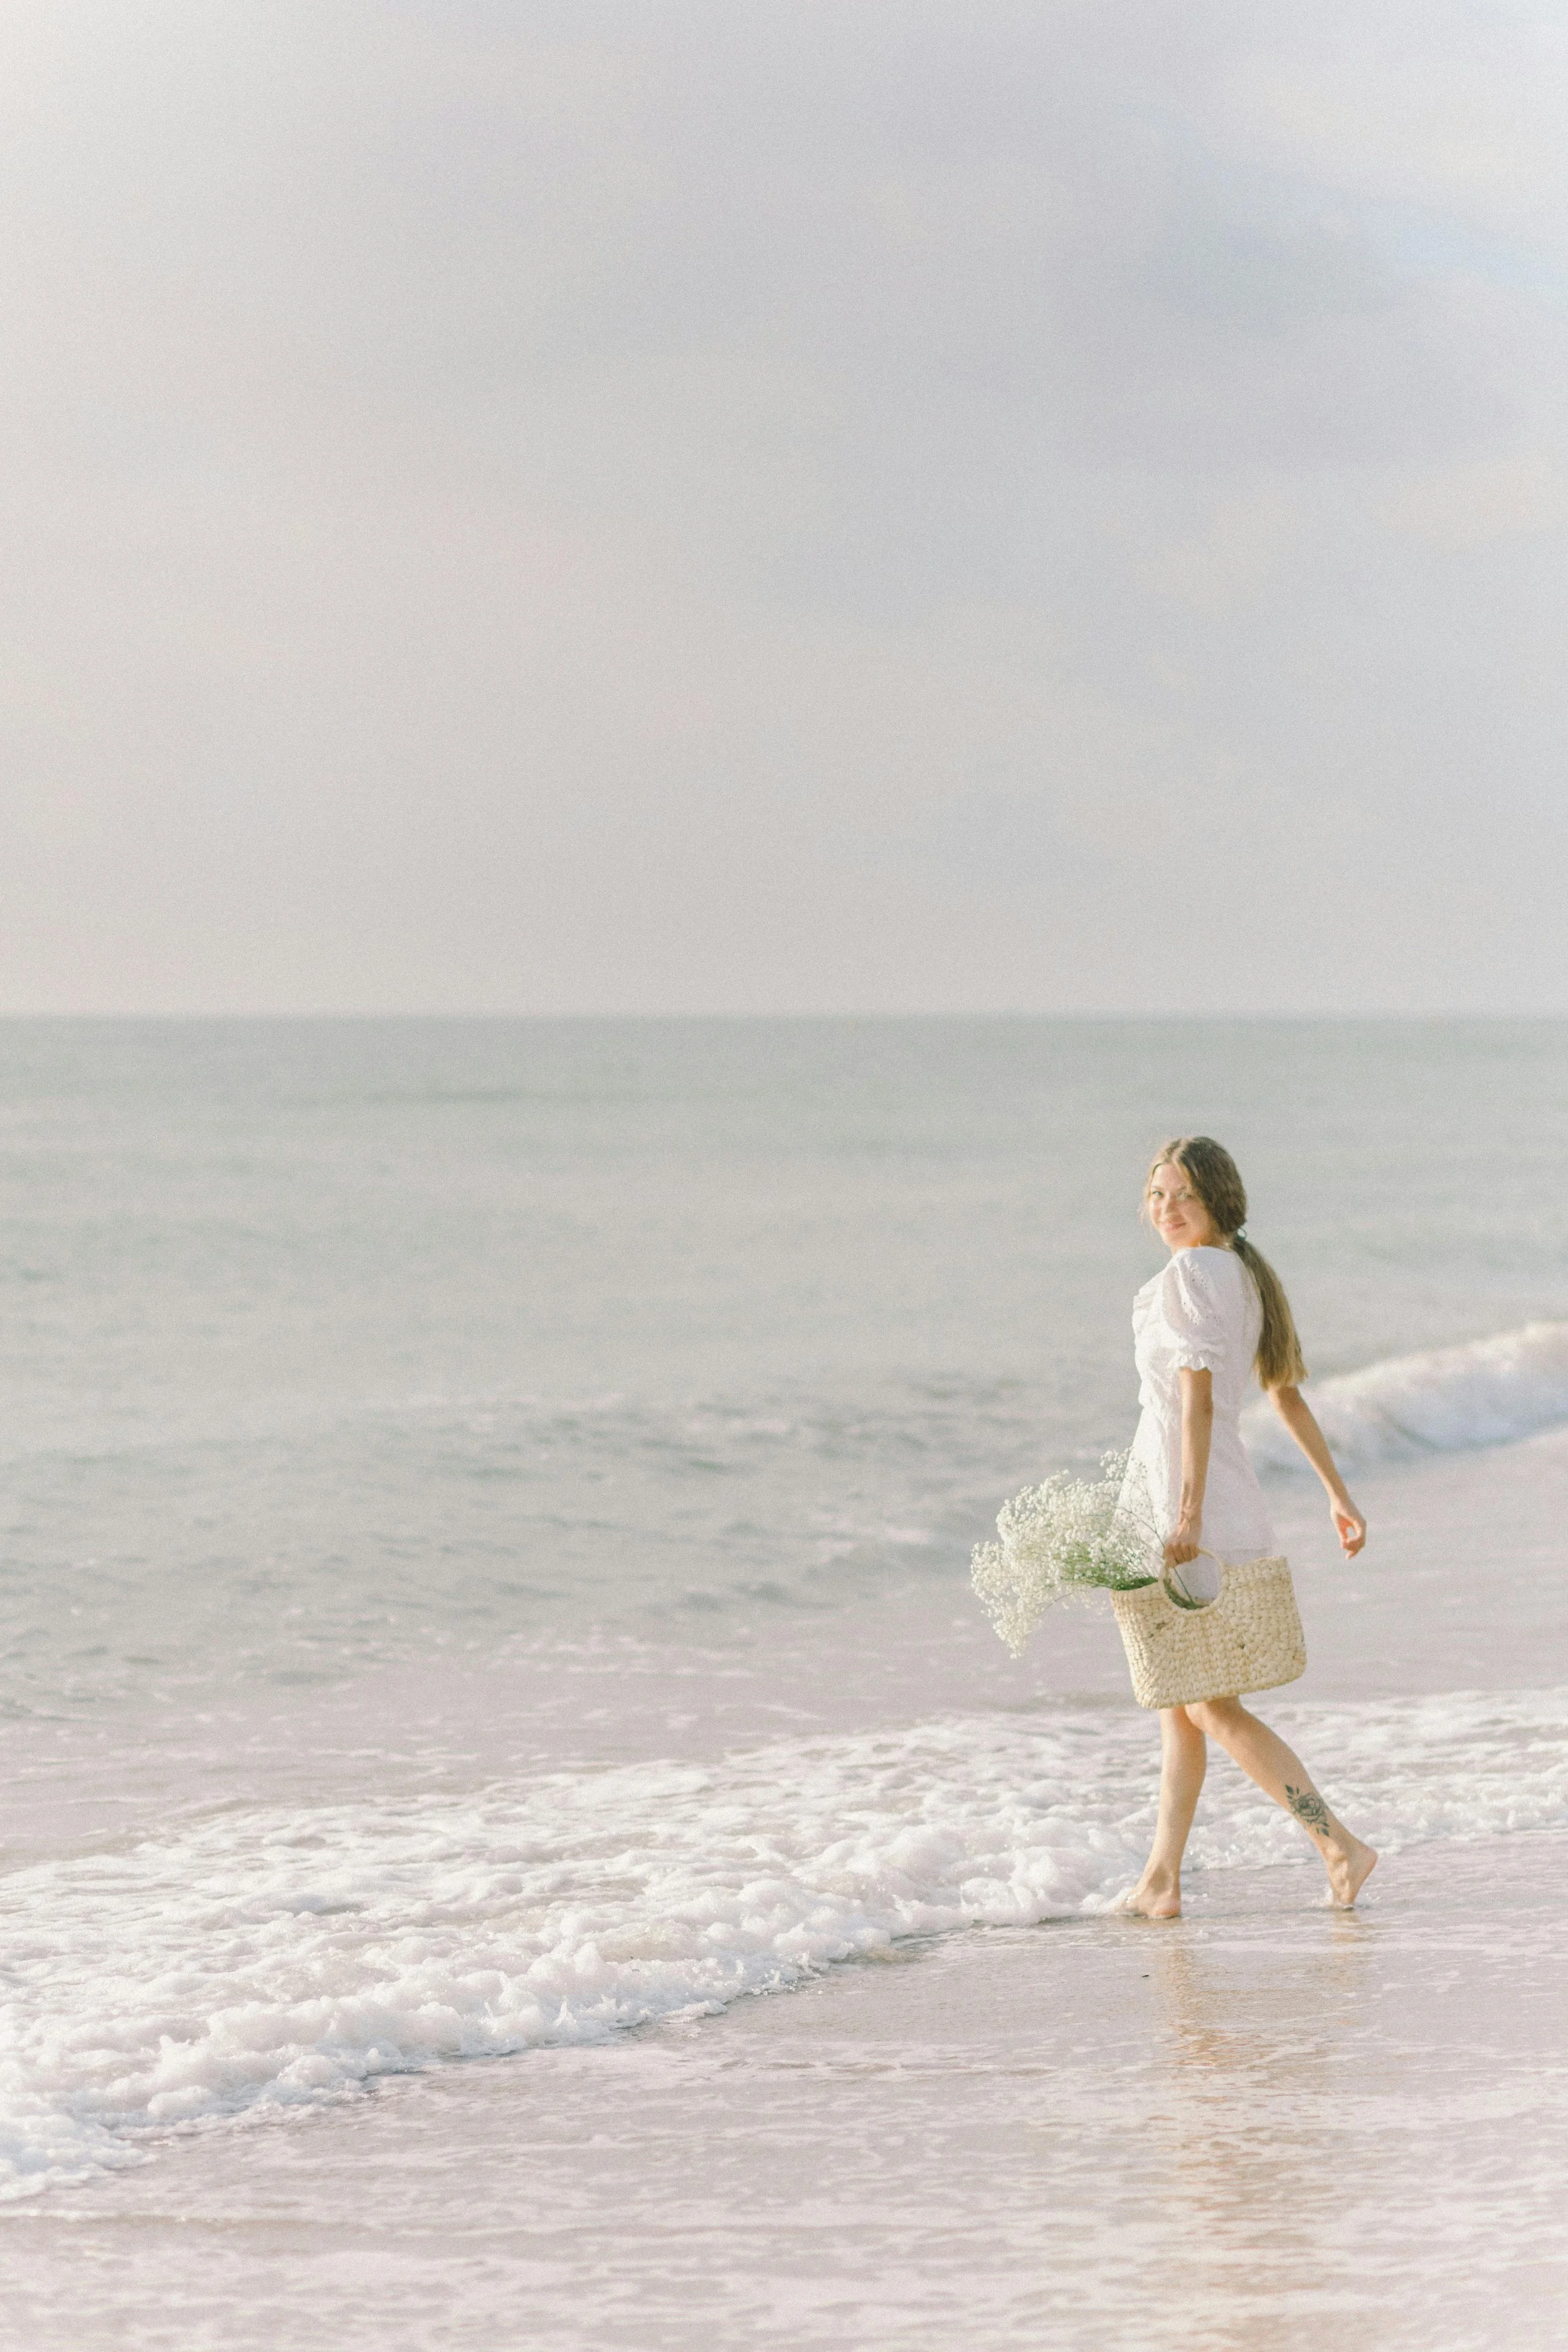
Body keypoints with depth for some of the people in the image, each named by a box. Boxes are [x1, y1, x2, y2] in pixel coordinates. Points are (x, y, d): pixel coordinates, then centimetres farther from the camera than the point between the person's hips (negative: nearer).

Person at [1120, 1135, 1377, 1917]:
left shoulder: (1188, 1275, -13)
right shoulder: (1246, 1275, 14)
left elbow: (1198, 1398, -21)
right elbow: (1287, 1392, 20)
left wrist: (1187, 1513, -26)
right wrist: (1337, 1492, 25)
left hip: (1193, 1503, -9)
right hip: (1228, 1505, 9)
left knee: (1211, 1707, -6)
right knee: (1178, 1703, 12)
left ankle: (1339, 1844, -10)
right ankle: (1160, 1881, 14)